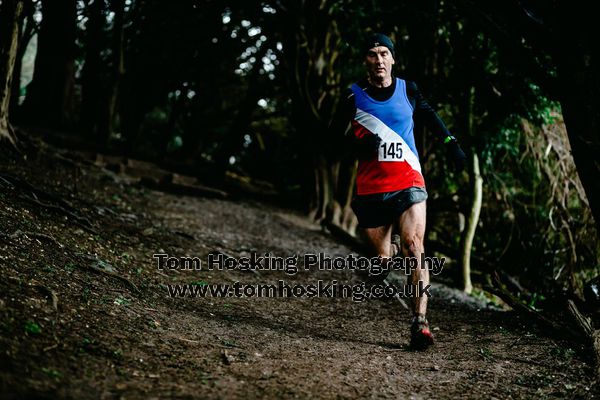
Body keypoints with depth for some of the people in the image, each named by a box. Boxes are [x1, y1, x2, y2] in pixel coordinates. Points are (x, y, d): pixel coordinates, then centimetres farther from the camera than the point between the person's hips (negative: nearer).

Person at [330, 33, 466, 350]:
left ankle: (420, 323, -21)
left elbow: (429, 115, 25)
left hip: (408, 183, 0)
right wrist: (356, 145, -13)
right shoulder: (354, 96, 2)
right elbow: (333, 135, 6)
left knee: (414, 248, -17)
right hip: (370, 189, 0)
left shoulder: (408, 90, 6)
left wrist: (451, 144, 21)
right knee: (382, 259, 2)